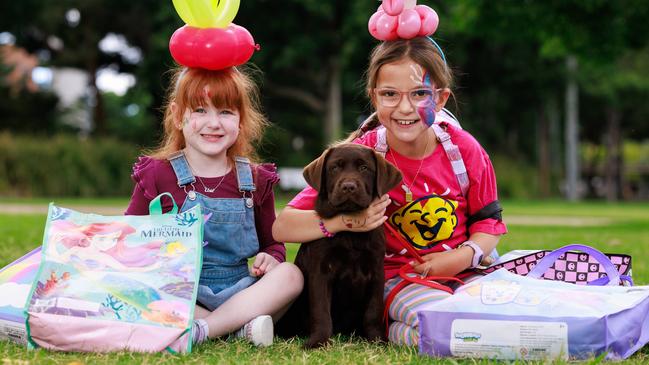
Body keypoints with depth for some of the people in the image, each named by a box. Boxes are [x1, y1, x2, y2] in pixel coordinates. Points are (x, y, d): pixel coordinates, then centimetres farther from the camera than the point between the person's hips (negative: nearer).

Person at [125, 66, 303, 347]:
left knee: (291, 275, -23)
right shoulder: (158, 175, 0)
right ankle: (241, 326, -29)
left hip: (238, 293, 2)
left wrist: (270, 258, -5)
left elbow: (272, 242, 19)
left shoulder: (255, 180, 8)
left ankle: (201, 330, -31)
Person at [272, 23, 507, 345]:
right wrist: (344, 221, -31)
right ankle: (387, 331, -1)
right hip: (397, 277, -3)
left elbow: (488, 221, 7)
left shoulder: (463, 149, -5)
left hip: (462, 271, 3)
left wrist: (466, 255, -14)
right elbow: (282, 228, -13)